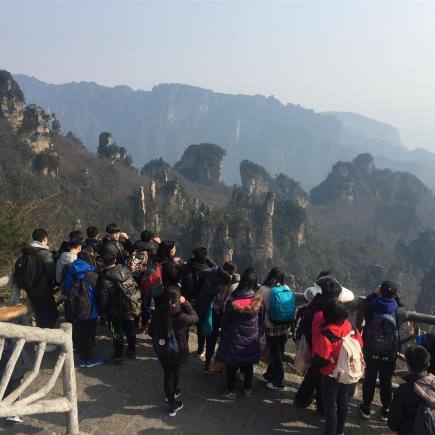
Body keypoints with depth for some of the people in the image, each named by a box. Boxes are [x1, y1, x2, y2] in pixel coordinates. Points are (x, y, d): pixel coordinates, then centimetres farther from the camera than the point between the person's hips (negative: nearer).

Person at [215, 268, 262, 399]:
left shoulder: (233, 301, -21)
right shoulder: (258, 300, -13)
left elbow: (225, 320, -9)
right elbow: (259, 319, 0)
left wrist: (223, 333, 8)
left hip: (234, 339, -3)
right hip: (252, 339, 3)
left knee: (232, 365, 13)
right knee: (248, 365, 19)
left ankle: (231, 390, 25)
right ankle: (247, 389, 33)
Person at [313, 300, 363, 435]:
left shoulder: (326, 335, -30)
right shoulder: (352, 328, -12)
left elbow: (319, 360, -27)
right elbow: (360, 348, 2)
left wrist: (314, 359, -6)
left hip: (331, 375, -6)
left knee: (330, 405, 13)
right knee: (343, 401, 23)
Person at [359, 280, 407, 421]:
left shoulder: (371, 308, -19)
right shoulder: (399, 312, -19)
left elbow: (362, 306, 4)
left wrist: (374, 294, 6)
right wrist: (397, 298, 10)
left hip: (370, 352, 0)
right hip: (390, 354, 0)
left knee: (369, 379, 17)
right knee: (386, 382, 17)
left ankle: (366, 407, 31)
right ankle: (385, 410, 32)